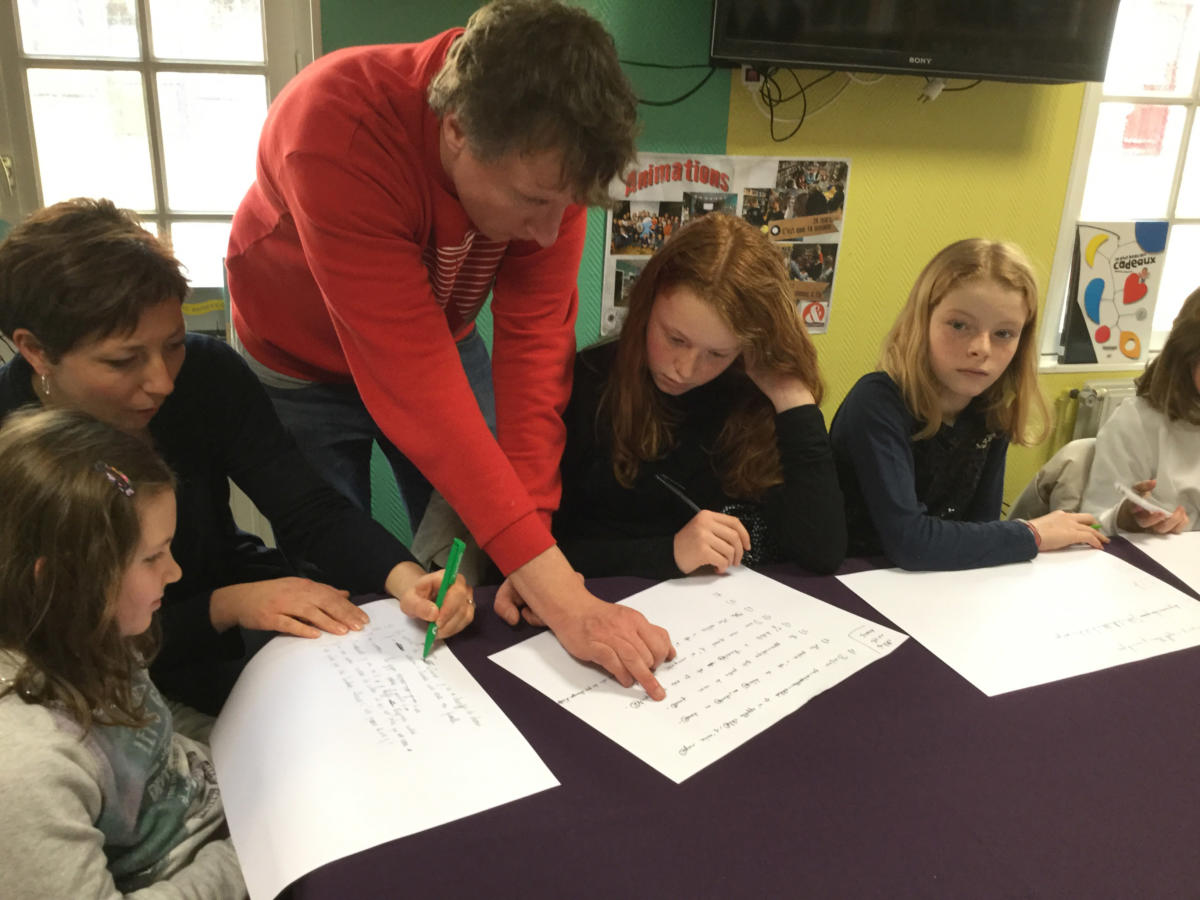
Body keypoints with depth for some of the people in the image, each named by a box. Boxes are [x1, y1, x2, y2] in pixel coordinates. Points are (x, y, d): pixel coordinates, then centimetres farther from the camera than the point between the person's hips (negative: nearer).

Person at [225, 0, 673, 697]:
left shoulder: (546, 157, -26)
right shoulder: (336, 126, -40)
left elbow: (536, 339, -24)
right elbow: (409, 375, -43)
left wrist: (531, 529, -33)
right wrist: (546, 576, -46)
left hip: (445, 339, 3)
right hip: (301, 360, -3)